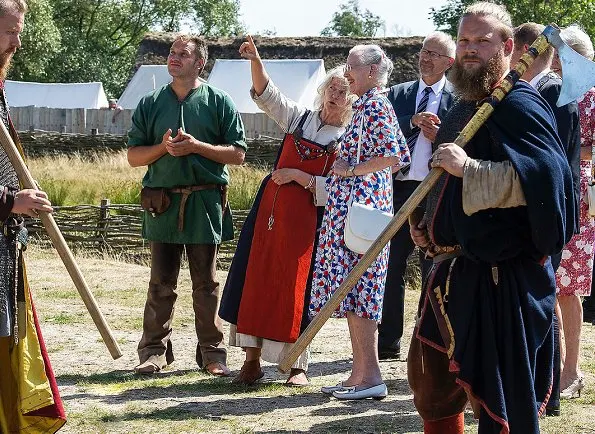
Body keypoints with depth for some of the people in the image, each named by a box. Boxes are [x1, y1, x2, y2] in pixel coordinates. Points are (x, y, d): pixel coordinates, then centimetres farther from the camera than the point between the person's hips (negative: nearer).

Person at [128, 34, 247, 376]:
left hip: (205, 202, -2)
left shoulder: (219, 102, 4)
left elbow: (237, 154, 0)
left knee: (206, 283, 4)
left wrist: (197, 147, -12)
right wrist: (162, 147, -9)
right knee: (161, 283, 4)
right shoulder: (151, 104, 11)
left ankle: (212, 352, 9)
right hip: (162, 202, 2)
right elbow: (134, 156, 10)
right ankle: (155, 351, 9)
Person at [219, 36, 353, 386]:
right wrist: (256, 61, -16)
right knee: (256, 279, 2)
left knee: (295, 288, -3)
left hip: (305, 218, -4)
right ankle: (252, 359, 9)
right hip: (270, 206, 4)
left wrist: (299, 176, -15)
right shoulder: (300, 118, 10)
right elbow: (266, 94, 0)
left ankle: (298, 365, 8)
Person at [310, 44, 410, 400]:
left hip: (359, 204, -10)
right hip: (354, 206, 10)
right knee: (353, 289, 11)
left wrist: (351, 169, -12)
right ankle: (360, 374, 14)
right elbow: (400, 154, 22)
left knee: (355, 286, -10)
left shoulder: (375, 106, -11)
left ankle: (371, 377, -8)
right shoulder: (371, 106, 18)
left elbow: (391, 156, -22)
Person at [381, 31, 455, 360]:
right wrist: (414, 121, -14)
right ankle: (388, 342, 13)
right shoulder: (398, 94, 12)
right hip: (399, 189, 3)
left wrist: (439, 137, -17)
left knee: (433, 269, 3)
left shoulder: (458, 98, 2)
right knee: (391, 265, 6)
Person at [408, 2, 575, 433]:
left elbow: (542, 178, -28)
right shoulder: (463, 109, 17)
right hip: (455, 270, 10)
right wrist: (431, 229, 14)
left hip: (502, 278, -10)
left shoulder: (519, 104, -13)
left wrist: (467, 166, -25)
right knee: (431, 382, 18)